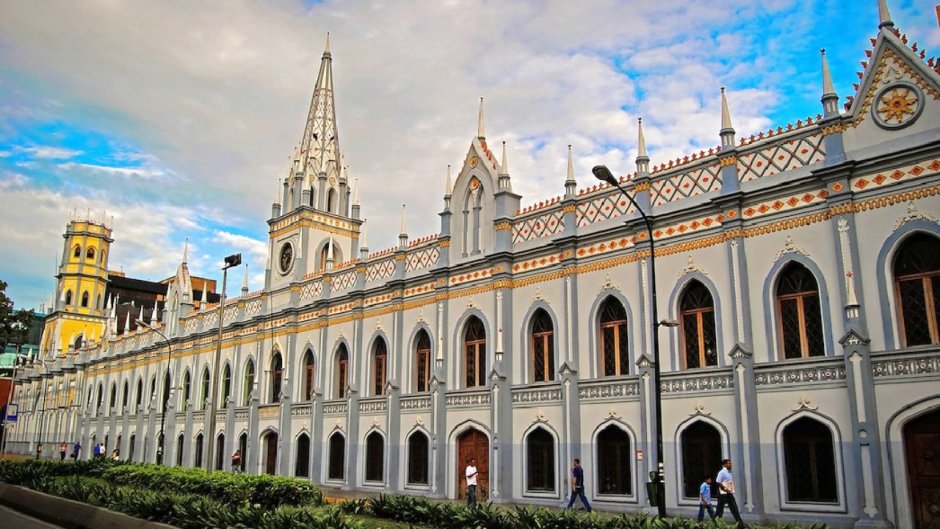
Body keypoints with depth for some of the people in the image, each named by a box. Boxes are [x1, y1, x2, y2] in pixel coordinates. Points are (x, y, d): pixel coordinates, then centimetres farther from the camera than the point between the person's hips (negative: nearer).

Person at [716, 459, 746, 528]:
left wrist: (732, 490, 9)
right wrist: (725, 489, -21)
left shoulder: (729, 473, 14)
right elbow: (718, 482, -19)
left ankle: (740, 523, 3)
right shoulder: (722, 472, -12)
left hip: (730, 493, 8)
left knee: (734, 508, 3)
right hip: (723, 493, -8)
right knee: (720, 509, -2)